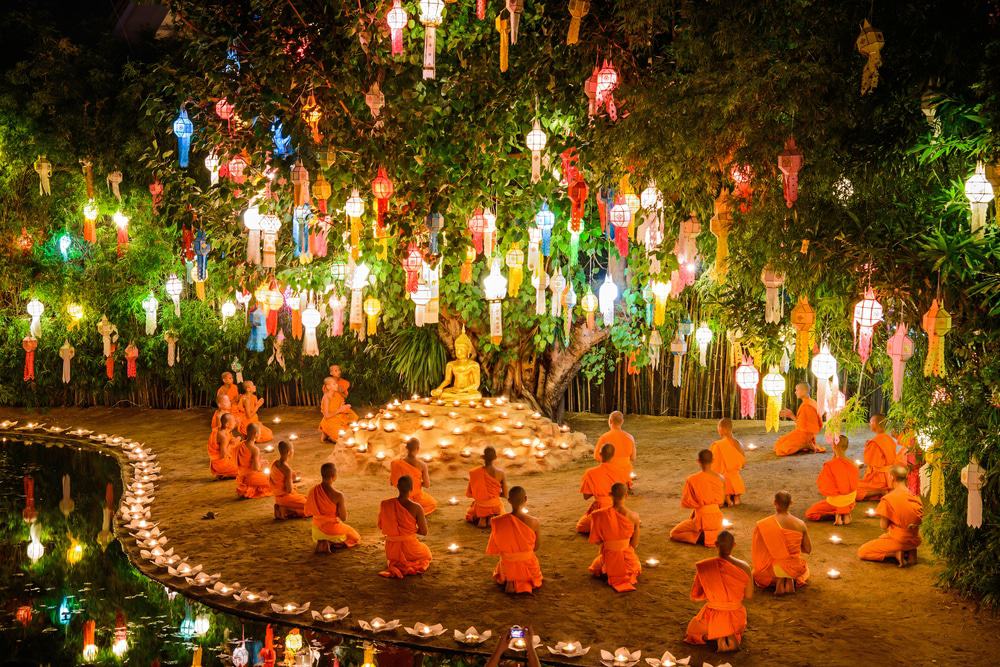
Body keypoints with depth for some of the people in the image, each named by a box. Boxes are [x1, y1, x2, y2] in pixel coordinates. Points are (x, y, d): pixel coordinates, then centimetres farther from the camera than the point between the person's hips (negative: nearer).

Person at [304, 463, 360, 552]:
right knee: (356, 538, 23)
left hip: (317, 530, 6)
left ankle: (321, 542, 8)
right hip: (333, 530, -6)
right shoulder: (338, 496, -28)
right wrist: (344, 506, 0)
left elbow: (307, 512, -1)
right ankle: (331, 543, -1)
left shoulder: (313, 491, -13)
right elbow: (344, 518, -18)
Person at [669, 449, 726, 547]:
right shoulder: (720, 478, -5)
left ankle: (701, 536, -7)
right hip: (716, 517, 5)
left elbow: (685, 503, -9)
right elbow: (721, 500, 7)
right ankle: (716, 536, 8)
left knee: (674, 534, 13)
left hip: (701, 519, -5)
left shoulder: (692, 480, -17)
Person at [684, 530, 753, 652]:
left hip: (712, 617, -3)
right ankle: (733, 635, 10)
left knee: (692, 630, 31)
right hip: (736, 618, 3)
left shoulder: (703, 567, -18)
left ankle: (718, 637, 4)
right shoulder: (743, 567, -16)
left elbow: (694, 597, -7)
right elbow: (749, 596, -3)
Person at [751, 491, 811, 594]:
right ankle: (790, 580, 4)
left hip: (772, 570, -2)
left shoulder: (762, 525, -15)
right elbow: (808, 550, 2)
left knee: (755, 574, 34)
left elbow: (756, 552, -7)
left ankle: (779, 581, 2)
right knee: (805, 568, 39)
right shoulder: (800, 524, -9)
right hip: (795, 569, 2)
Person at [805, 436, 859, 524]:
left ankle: (836, 514, -8)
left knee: (809, 514, 8)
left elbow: (821, 483, -13)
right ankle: (846, 513, 7)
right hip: (850, 502, 5)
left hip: (835, 502, -5)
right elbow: (855, 485, 5)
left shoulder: (829, 466, -22)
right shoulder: (852, 464, -7)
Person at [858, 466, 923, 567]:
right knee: (882, 537, 35)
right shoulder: (916, 498, 3)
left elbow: (884, 526, -12)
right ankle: (910, 552, 9)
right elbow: (920, 521, 10)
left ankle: (896, 553, -11)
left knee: (861, 552, 3)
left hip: (898, 541, -6)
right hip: (915, 541, 6)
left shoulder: (888, 499, -15)